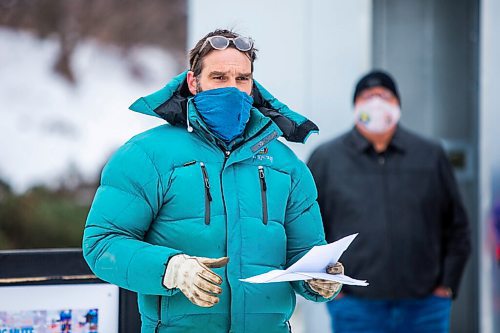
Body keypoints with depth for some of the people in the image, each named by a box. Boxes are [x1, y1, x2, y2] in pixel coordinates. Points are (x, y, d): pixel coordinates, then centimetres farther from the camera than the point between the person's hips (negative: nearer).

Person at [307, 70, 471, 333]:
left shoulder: (431, 156, 10)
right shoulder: (326, 158, 6)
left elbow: (456, 226, 14)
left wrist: (447, 283, 5)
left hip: (425, 304, 1)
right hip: (356, 307, -1)